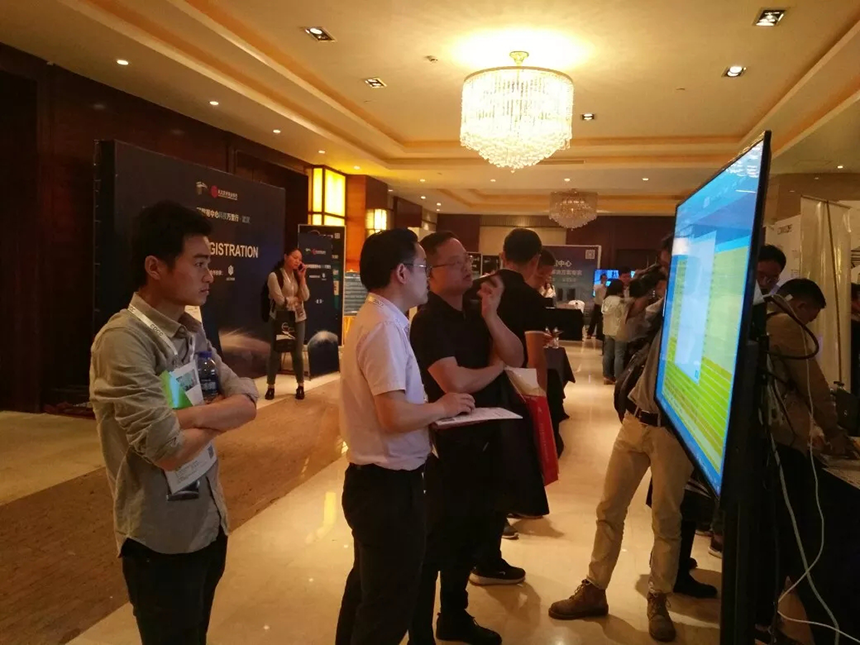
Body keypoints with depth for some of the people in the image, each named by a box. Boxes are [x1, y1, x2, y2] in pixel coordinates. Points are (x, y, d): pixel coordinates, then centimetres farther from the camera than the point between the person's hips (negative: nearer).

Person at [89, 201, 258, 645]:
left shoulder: (193, 331, 2)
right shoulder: (124, 339, -23)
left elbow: (247, 402, -5)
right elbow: (168, 451, -27)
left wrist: (190, 415, -22)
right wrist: (218, 417, -9)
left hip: (209, 523, 7)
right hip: (162, 540, -7)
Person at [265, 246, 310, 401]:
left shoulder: (298, 275, 9)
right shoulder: (275, 275, -10)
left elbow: (305, 297, -3)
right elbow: (280, 300, -17)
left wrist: (302, 277, -9)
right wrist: (297, 298, -3)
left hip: (298, 317, 4)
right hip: (280, 317, -4)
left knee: (298, 353, 5)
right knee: (275, 352, 3)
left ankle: (300, 385, 16)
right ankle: (270, 386, 14)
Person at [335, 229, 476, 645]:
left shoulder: (374, 318, 8)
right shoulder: (385, 327, -23)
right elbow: (395, 415, -30)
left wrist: (432, 410, 4)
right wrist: (443, 408, -14)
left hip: (372, 479, 10)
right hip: (390, 485, -10)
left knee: (367, 587, 27)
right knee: (389, 604, 9)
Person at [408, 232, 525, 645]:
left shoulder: (474, 313, 7)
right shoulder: (428, 321, -17)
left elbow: (516, 358, 1)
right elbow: (455, 382, -28)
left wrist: (491, 316, -14)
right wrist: (495, 368, -10)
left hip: (481, 441, 8)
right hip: (447, 446, -8)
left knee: (469, 534, 20)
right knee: (437, 540, 4)